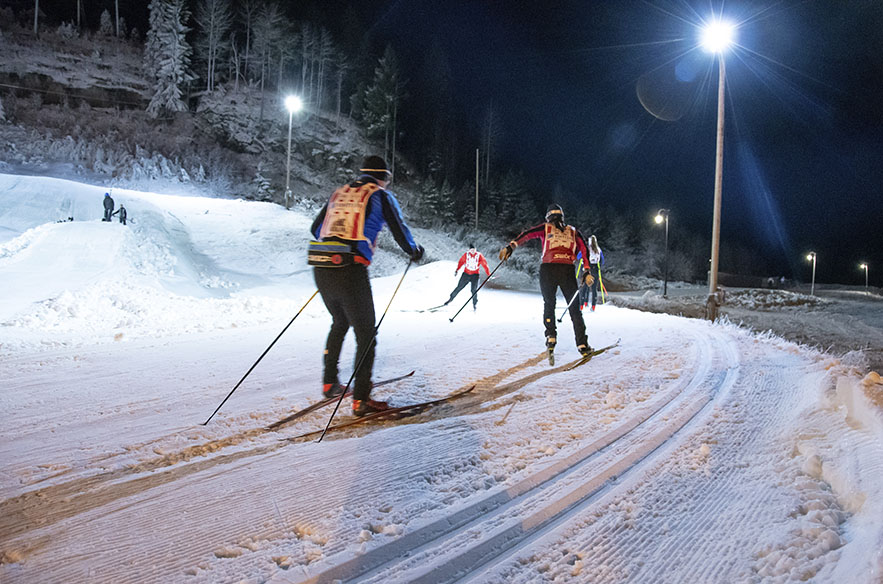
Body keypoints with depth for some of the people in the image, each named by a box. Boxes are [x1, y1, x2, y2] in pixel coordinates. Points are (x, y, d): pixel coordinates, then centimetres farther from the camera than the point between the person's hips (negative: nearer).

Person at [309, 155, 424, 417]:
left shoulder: (339, 193, 20)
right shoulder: (381, 196, 5)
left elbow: (315, 229, 26)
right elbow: (400, 232, 1)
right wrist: (414, 251, 21)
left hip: (320, 270, 6)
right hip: (350, 270, -6)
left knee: (339, 323, 28)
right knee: (366, 332, 4)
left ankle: (329, 382, 32)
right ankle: (361, 399, 2)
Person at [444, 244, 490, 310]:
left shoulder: (479, 255, -10)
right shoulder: (466, 254, -6)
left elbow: (484, 264, -5)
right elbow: (461, 262, 7)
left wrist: (488, 274, -6)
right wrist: (457, 270, 2)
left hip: (475, 275, -1)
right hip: (466, 273, 1)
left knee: (474, 290, -8)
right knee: (459, 287, 4)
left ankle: (475, 304, 11)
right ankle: (451, 298, 21)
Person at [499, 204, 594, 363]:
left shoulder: (545, 228, 17)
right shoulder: (572, 231, 22)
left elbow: (527, 234, 0)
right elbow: (584, 249, 10)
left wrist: (510, 246, -10)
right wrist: (587, 272, 7)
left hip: (548, 269, -1)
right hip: (567, 270, 1)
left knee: (549, 304, 16)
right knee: (574, 307, 9)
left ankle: (551, 336, -4)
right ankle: (582, 345, 3)